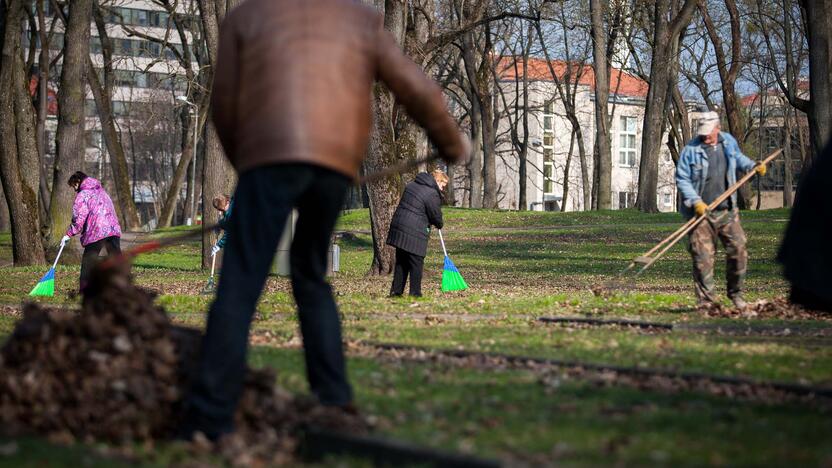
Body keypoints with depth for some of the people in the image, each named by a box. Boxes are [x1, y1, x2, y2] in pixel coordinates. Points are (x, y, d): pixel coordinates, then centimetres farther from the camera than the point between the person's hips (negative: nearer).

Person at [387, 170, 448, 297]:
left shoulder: (412, 185, 12)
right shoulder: (432, 194, -13)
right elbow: (436, 216, -7)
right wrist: (439, 225, 17)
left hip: (398, 226, 8)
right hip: (414, 233, -8)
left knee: (401, 262, 14)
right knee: (416, 263, 1)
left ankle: (396, 290, 16)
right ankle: (415, 293, 2)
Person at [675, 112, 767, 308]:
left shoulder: (729, 142, 6)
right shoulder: (690, 151, -8)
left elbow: (738, 158, 29)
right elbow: (682, 180, -8)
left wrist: (753, 166, 12)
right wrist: (695, 202, -18)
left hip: (727, 211, 4)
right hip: (701, 213, -4)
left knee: (738, 251, 1)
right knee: (702, 258, -5)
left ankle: (736, 294, 18)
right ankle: (706, 300, 1)